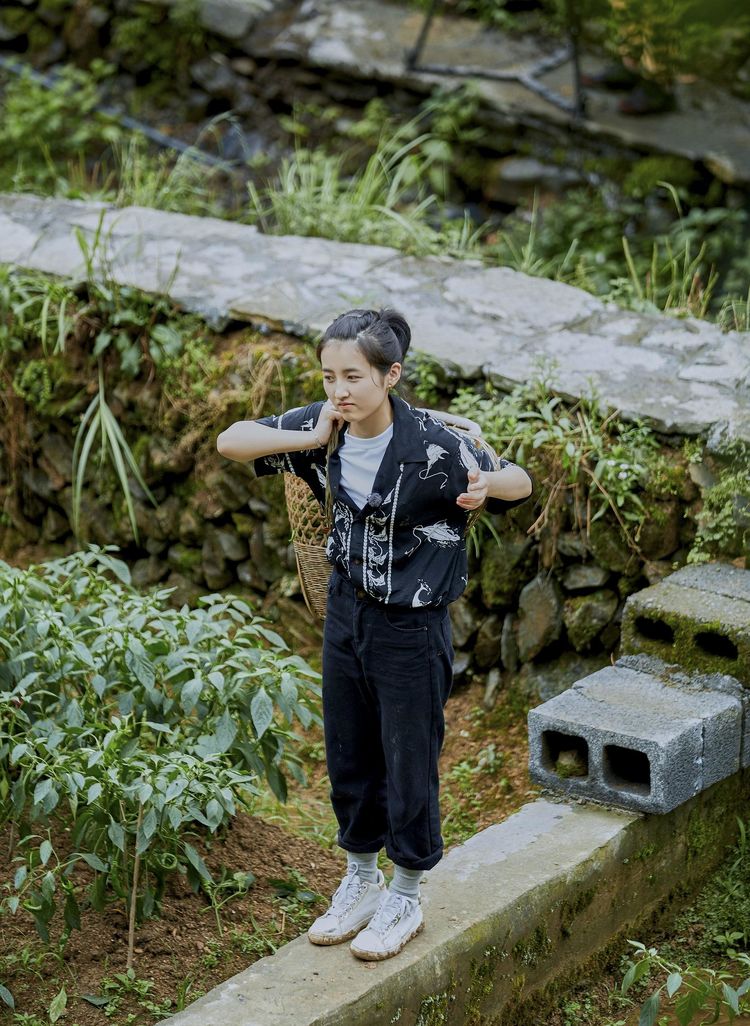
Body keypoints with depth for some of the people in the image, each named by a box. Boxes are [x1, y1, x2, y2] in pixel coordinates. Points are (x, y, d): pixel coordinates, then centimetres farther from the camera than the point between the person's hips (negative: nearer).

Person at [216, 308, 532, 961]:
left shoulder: (433, 446, -23)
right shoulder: (324, 430, -10)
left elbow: (520, 482, -15)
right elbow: (230, 442, -7)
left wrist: (486, 488, -40)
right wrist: (311, 440, -22)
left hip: (412, 629, -5)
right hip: (347, 614, 5)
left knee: (409, 765, 9)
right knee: (349, 758, 19)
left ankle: (405, 901, 29)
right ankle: (361, 882, 39)